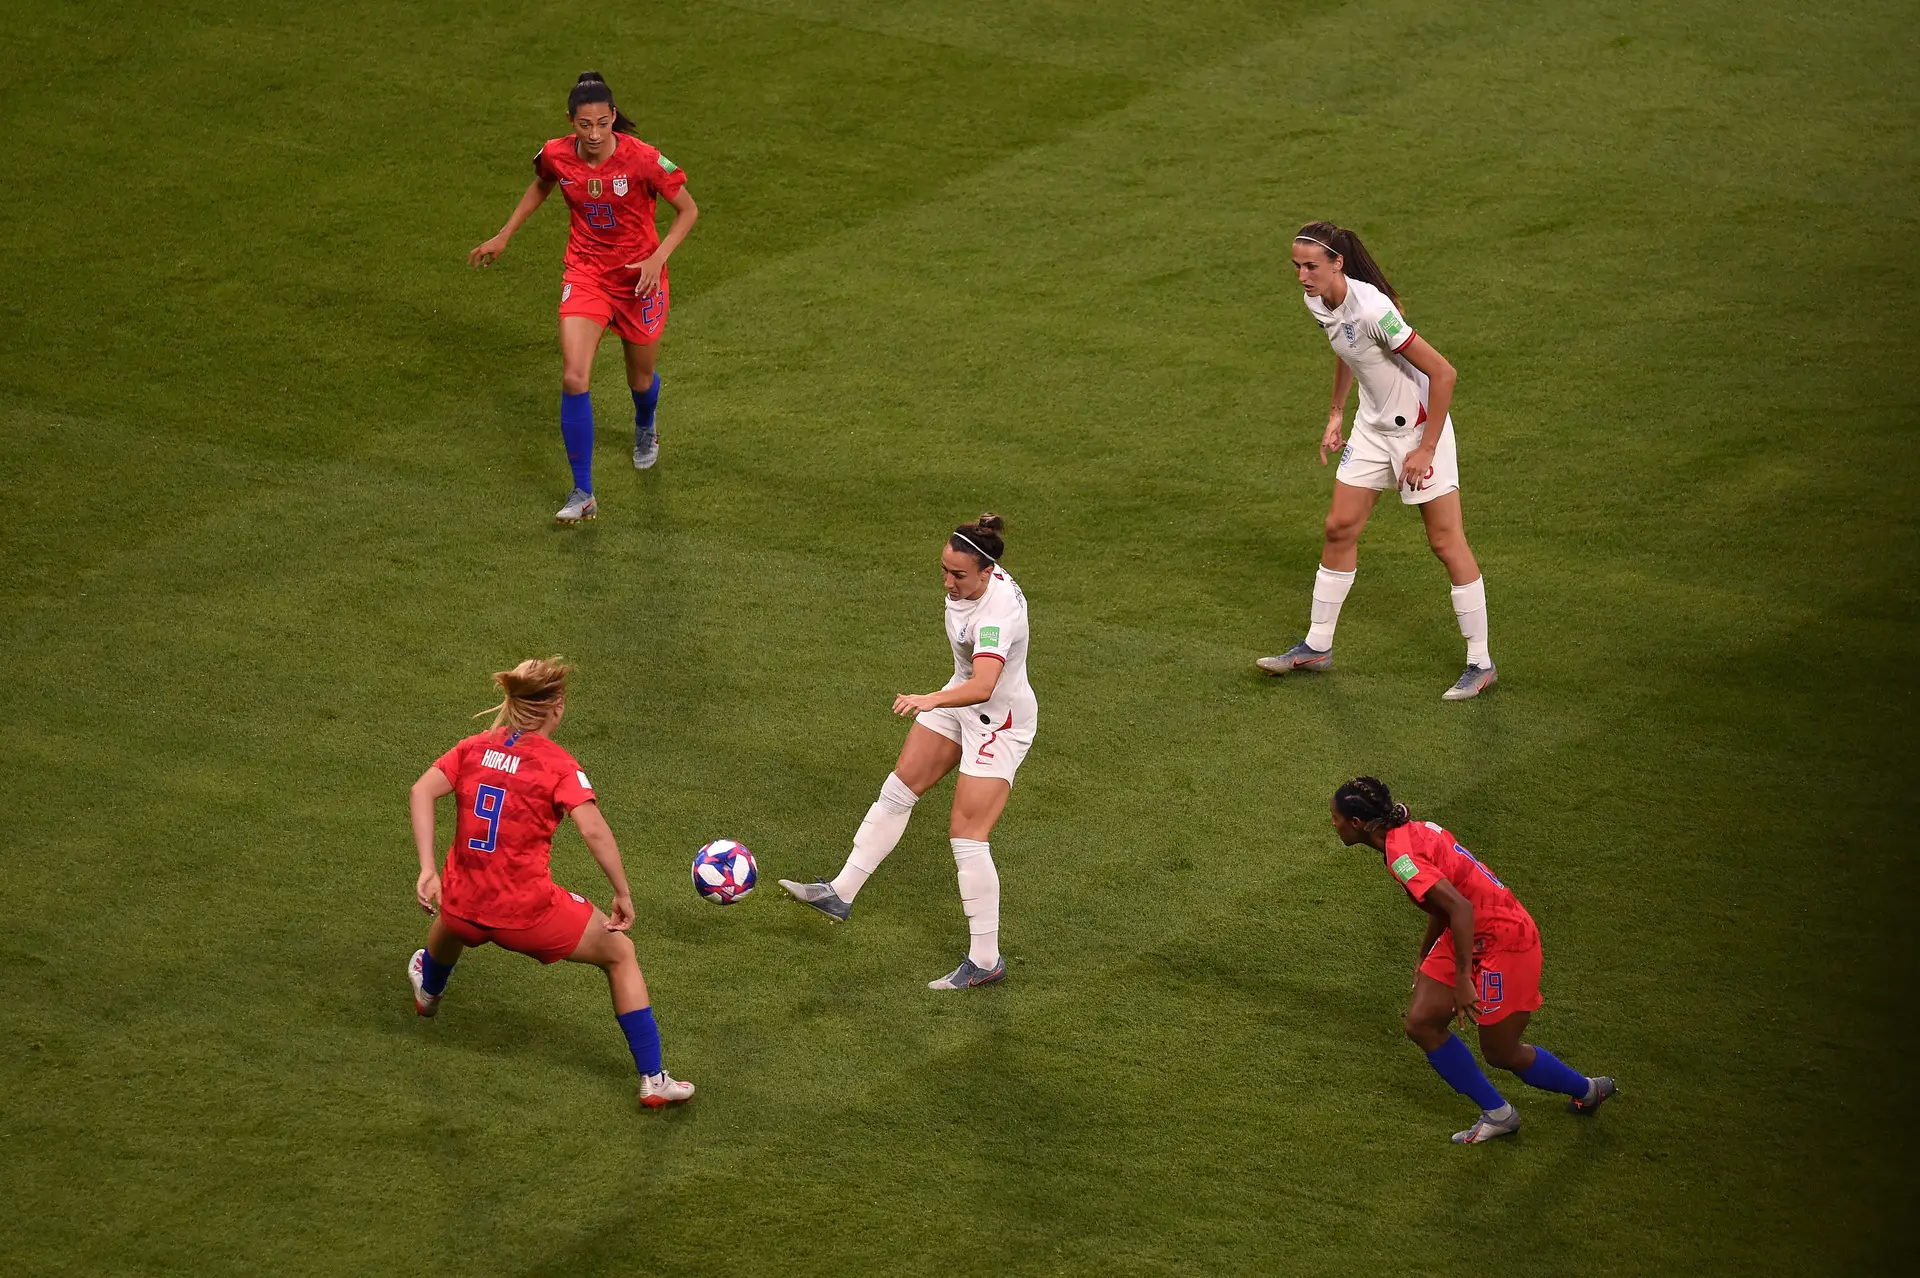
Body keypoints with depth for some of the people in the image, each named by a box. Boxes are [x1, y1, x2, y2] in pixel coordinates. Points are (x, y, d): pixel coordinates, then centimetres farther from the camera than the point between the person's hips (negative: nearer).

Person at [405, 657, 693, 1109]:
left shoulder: (475, 747, 3)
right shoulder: (557, 764, -11)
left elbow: (422, 791, -10)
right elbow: (594, 831, -22)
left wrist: (428, 869, -11)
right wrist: (623, 895, -12)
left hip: (464, 906, 5)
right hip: (527, 911, -5)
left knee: (449, 923, 44)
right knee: (620, 954, 17)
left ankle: (428, 991, 77)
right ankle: (653, 1079, 15)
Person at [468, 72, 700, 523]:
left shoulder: (642, 159, -22)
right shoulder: (556, 156, -12)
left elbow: (688, 209, -11)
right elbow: (540, 187, 14)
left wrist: (657, 258, -23)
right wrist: (503, 236, 13)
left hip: (639, 277, -1)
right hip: (585, 273, 1)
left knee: (641, 379, 17)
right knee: (574, 379, -17)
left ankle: (645, 429, 57)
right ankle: (582, 494, -10)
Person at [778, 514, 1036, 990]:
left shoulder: (996, 614, -36)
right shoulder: (971, 578, -10)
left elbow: (983, 687, -51)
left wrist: (931, 700, -66)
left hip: (999, 722, -9)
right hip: (962, 696, 9)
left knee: (966, 835, -9)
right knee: (897, 791, 12)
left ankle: (986, 960, 1)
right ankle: (840, 894, 24)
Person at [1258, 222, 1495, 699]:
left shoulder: (1372, 310, -31)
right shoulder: (1317, 301, -5)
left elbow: (1442, 373, -27)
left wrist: (1426, 449, -24)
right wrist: (1336, 413, 16)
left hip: (1420, 427, -8)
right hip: (1373, 427, 8)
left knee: (1446, 541, -3)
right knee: (1339, 528, 10)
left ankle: (1481, 663, 5)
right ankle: (1317, 646, 23)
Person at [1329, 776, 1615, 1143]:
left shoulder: (1401, 856, -26)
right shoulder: (1413, 830, 3)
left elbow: (1461, 908, -34)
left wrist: (1463, 979, -32)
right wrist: (1426, 955, 29)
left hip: (1504, 942, -9)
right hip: (1468, 936, 9)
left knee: (1501, 1053, 6)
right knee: (1422, 1024, 5)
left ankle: (1588, 1090, 31)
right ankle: (1497, 1113, 17)